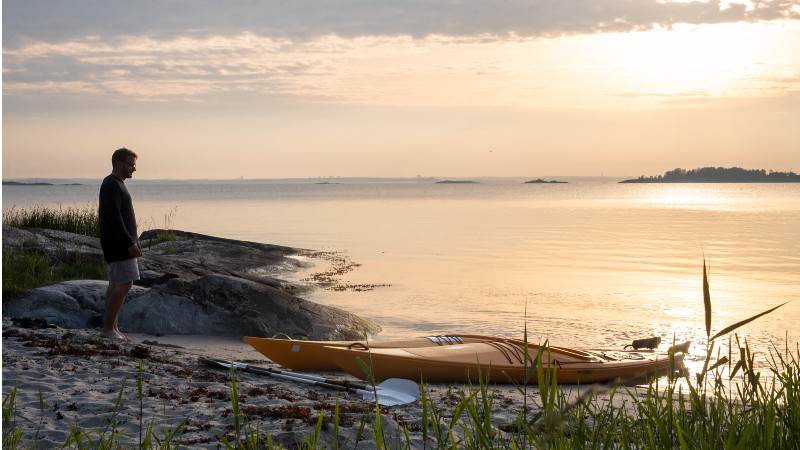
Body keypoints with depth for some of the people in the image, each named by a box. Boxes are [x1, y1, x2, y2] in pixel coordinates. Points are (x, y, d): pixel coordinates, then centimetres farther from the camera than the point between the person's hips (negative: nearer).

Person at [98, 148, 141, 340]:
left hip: (122, 243, 10)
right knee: (124, 284, -11)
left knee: (116, 285, 10)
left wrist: (133, 242, 21)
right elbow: (114, 218, -22)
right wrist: (130, 243, -23)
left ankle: (113, 327, 12)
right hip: (119, 245, -10)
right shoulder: (111, 186, -14)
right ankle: (108, 327, -8)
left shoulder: (117, 184, 18)